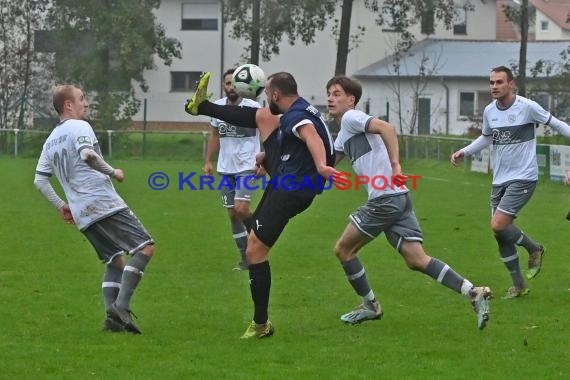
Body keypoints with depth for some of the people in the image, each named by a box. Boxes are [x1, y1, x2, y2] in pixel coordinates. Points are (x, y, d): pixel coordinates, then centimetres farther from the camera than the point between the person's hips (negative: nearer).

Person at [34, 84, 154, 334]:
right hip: (104, 202, -8)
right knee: (145, 247, -8)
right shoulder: (79, 127, -4)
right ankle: (122, 305, -21)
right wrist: (113, 172, -9)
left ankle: (111, 314, -3)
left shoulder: (51, 141, 19)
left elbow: (39, 180, 18)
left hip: (82, 215, 8)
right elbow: (88, 154, -23)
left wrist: (61, 206, 25)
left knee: (114, 260, 15)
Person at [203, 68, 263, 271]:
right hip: (226, 169, 5)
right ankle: (245, 259, 14)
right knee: (232, 214, 5)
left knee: (241, 208, -20)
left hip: (247, 167, -5)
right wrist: (208, 161, 11)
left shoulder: (253, 108, -9)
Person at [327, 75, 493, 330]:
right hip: (398, 198, 9)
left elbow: (386, 127, -19)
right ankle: (474, 293, -10)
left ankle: (370, 306, 16)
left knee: (343, 249, 6)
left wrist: (395, 165, -27)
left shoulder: (351, 118, -3)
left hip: (386, 198, -9)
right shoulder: (343, 135, 26)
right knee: (417, 260, 0)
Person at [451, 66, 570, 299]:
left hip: (523, 178, -6)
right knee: (501, 236, 5)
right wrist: (464, 152, 13)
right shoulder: (489, 112, 5)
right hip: (500, 180, 6)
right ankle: (519, 285, 19)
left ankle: (534, 249, 8)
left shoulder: (527, 107, -12)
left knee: (499, 225, -19)